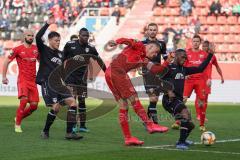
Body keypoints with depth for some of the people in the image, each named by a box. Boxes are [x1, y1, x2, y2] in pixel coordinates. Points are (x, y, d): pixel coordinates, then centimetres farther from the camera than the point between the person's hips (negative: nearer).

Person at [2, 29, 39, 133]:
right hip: (22, 79, -5)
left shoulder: (36, 49, 9)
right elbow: (6, 62, 3)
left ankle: (19, 118, 26)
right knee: (24, 100, -24)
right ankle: (17, 124, -11)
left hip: (33, 80, 5)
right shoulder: (18, 49, -3)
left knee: (34, 105, 1)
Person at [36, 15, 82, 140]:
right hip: (47, 82, -6)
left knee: (72, 102, -10)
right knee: (56, 107, -17)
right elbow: (38, 37, -15)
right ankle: (45, 131, 4)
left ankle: (69, 133, -9)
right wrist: (47, 24, -19)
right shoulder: (44, 50, 3)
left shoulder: (60, 54, 19)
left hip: (59, 83, 6)